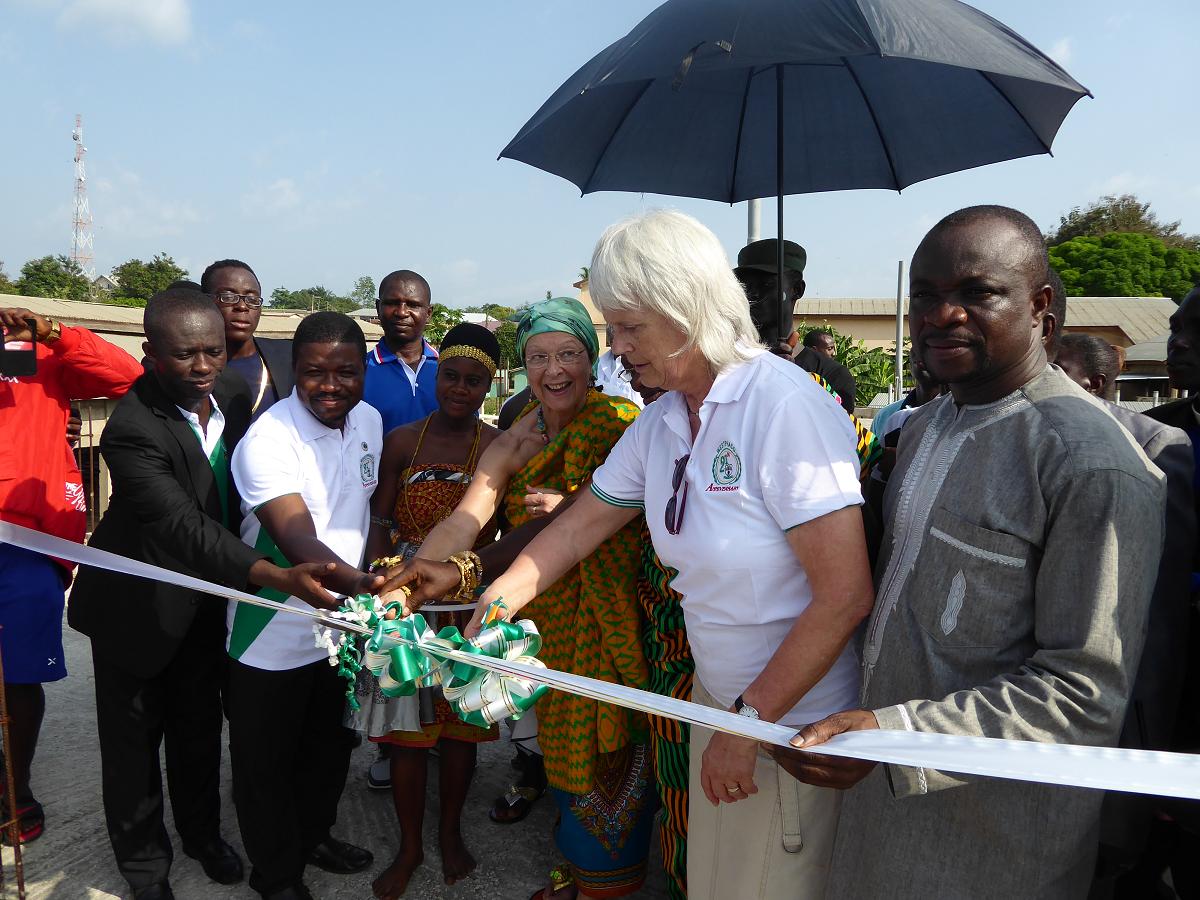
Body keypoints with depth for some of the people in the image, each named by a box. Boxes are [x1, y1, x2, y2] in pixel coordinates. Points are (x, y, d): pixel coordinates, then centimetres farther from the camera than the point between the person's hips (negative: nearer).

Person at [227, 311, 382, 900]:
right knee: (266, 762, 13)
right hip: (272, 636, -6)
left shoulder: (368, 420, -1)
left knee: (331, 746, 24)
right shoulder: (267, 440, -24)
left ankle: (314, 834, 49)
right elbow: (297, 538, -36)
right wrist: (355, 582, -51)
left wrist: (374, 573, 8)